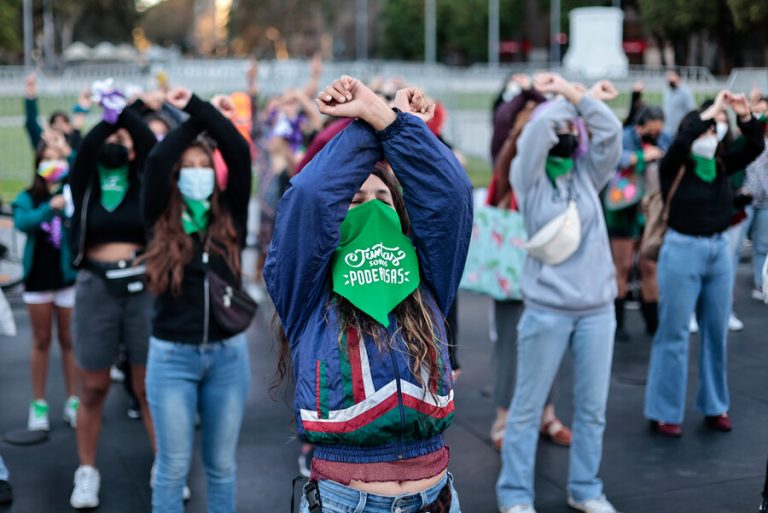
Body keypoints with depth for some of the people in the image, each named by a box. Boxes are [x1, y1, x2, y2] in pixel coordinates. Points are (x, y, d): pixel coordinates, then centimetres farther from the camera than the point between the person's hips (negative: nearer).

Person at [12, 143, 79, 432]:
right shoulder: (28, 198, 2)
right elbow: (22, 222, -15)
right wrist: (50, 207, -32)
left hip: (69, 277, -1)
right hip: (38, 278, 1)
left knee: (69, 340, 6)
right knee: (42, 341, 9)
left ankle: (73, 401, 14)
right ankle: (39, 404, 16)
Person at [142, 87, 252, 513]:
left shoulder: (230, 217, 2)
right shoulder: (161, 221, -1)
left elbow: (239, 152, -7)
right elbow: (157, 160, -13)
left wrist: (199, 107, -3)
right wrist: (192, 118, -2)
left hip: (228, 354, 2)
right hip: (172, 356, -1)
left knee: (221, 464, 13)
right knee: (174, 465, 7)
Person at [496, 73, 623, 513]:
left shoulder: (589, 174, 10)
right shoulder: (529, 178, 0)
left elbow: (611, 131, -5)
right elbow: (541, 123, -16)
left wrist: (576, 94, 0)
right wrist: (562, 97, 0)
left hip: (598, 310, 4)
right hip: (546, 311, -4)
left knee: (593, 407, 10)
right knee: (528, 408, 3)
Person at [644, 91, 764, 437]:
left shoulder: (722, 164, 6)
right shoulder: (674, 167, -8)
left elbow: (755, 147, 3)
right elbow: (682, 141, -26)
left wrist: (744, 115, -11)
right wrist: (713, 110, -21)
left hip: (719, 250, 6)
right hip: (683, 251, -5)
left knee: (716, 332, 12)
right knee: (674, 334, 0)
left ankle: (715, 406, 24)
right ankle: (664, 412, 8)